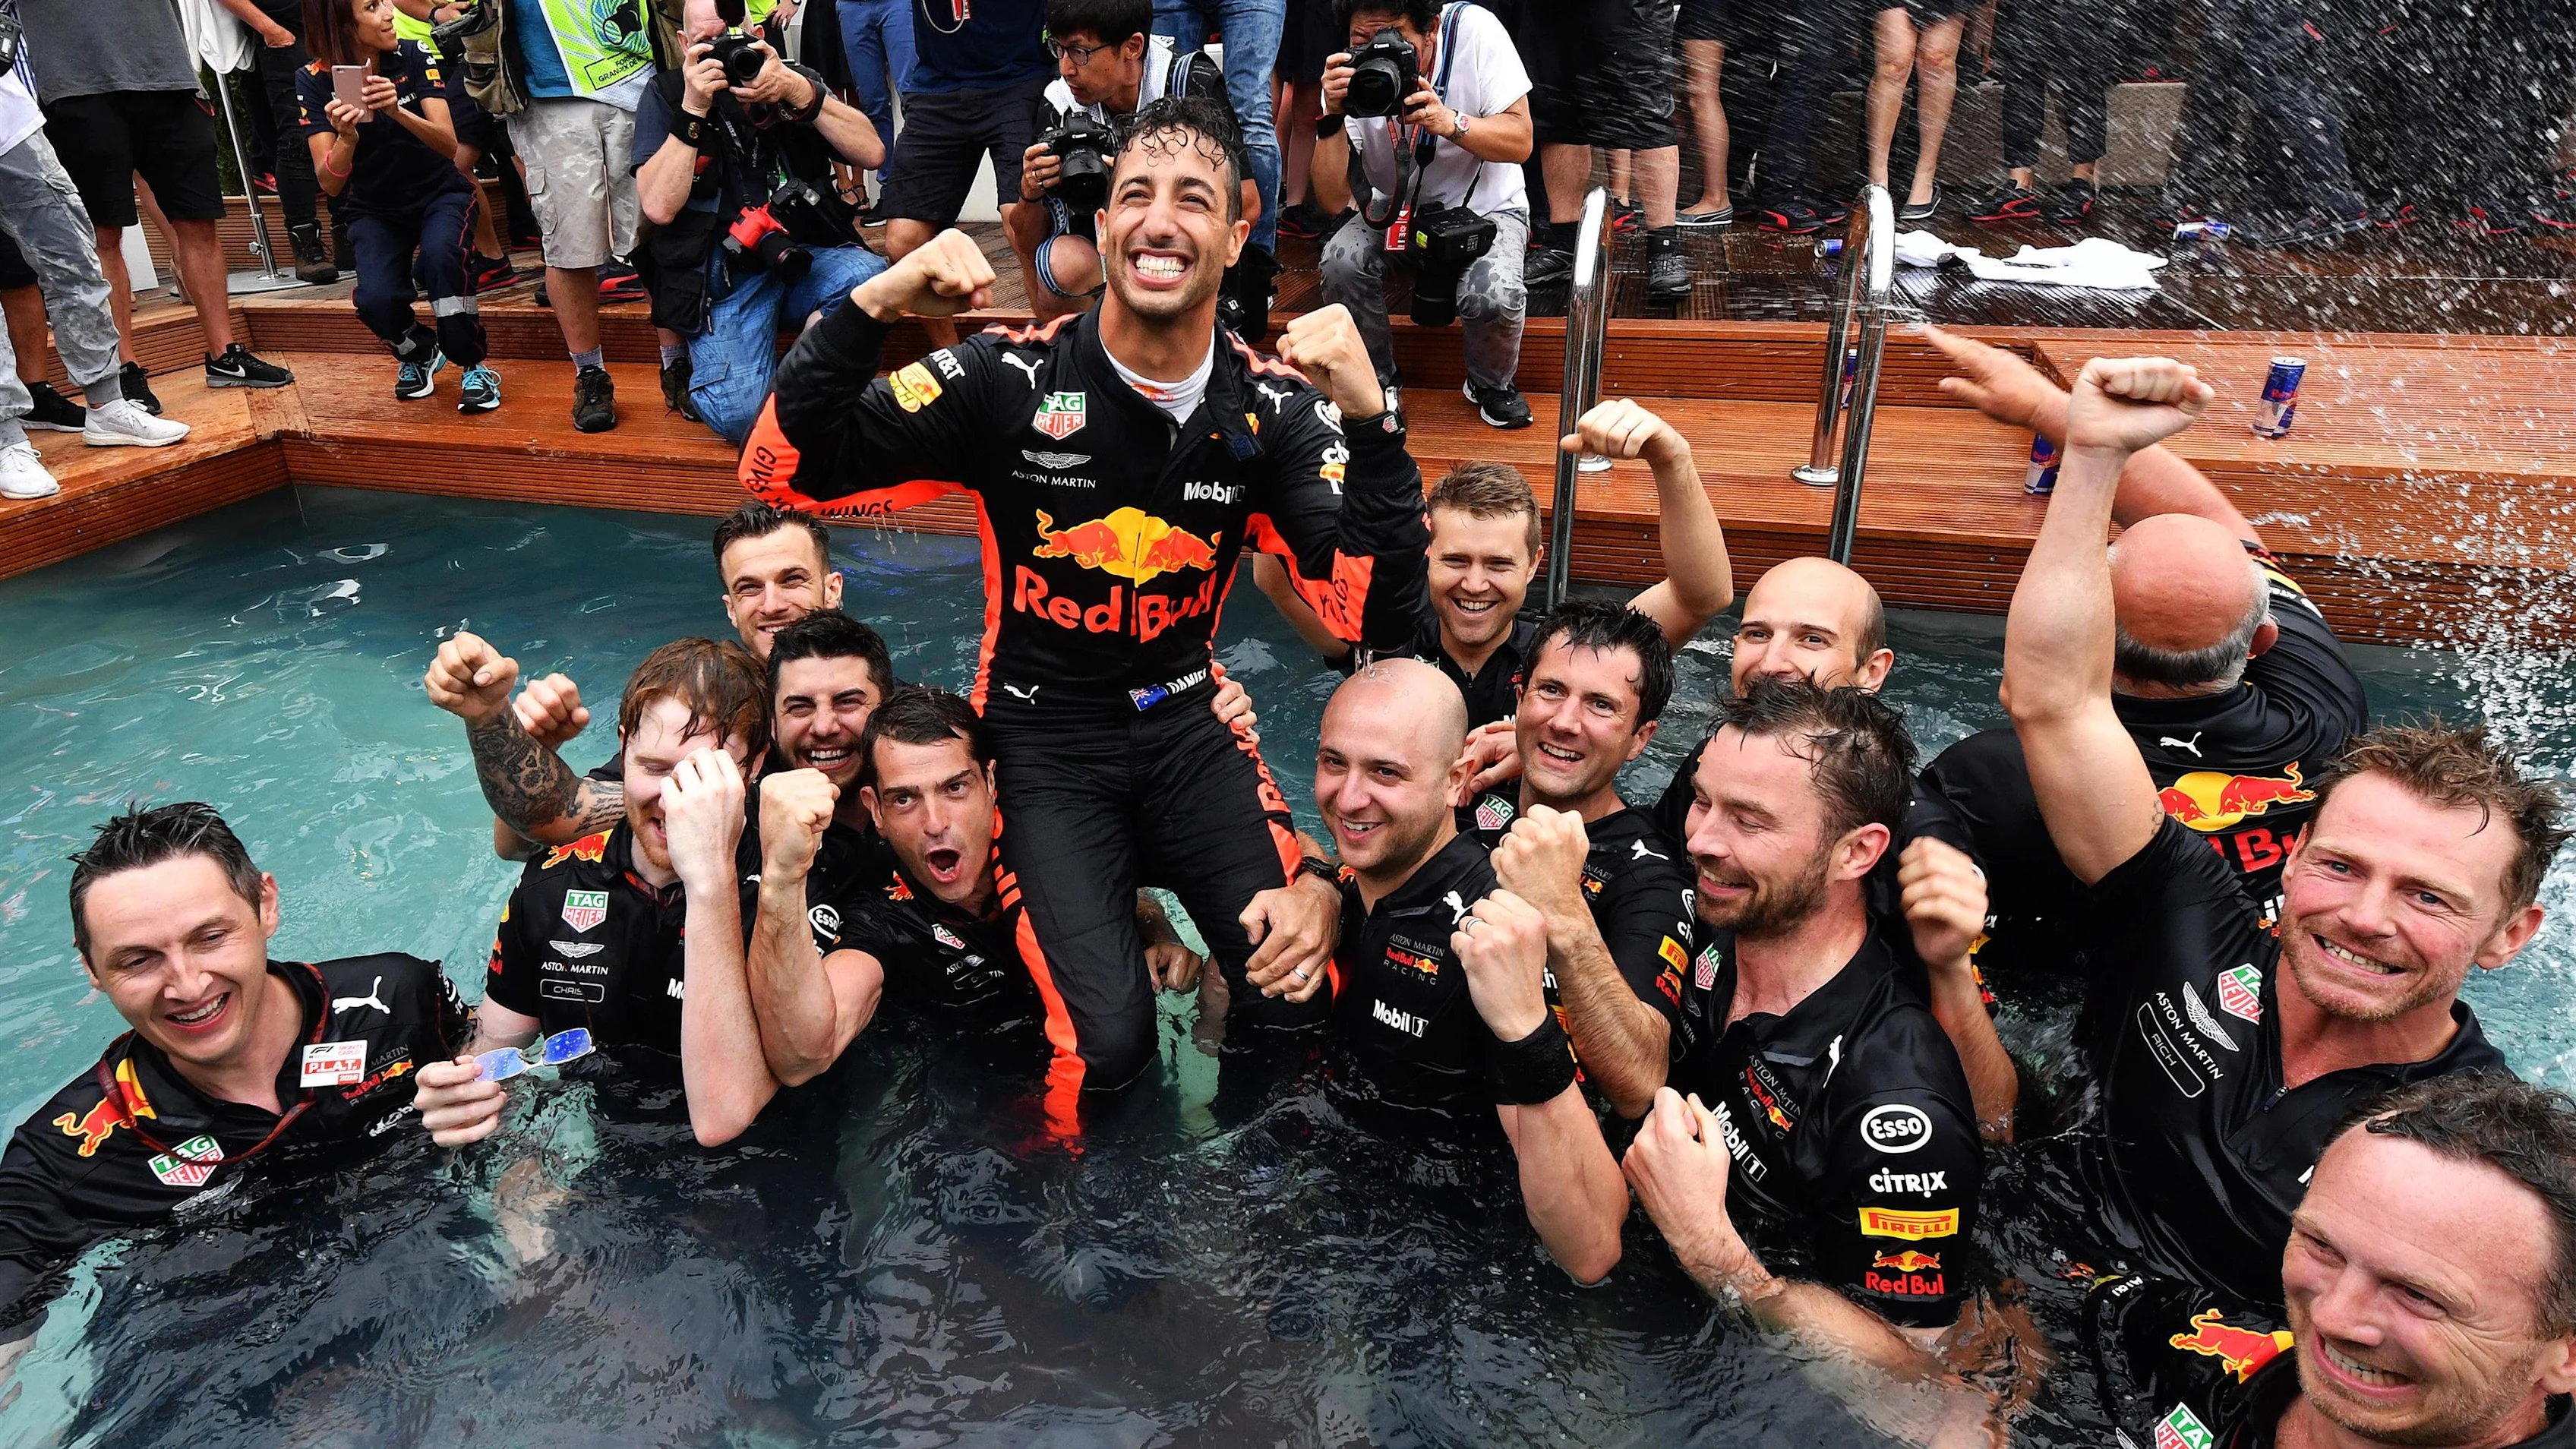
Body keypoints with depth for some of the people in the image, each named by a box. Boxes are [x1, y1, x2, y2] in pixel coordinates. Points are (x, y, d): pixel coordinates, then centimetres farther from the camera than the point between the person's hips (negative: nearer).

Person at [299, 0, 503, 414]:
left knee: (439, 253, -35)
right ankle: (419, 353, 9)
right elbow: (330, 184, -17)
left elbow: (450, 145, -22)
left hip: (440, 193, 0)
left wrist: (398, 111, -40)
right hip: (372, 209, 1)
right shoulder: (315, 81, -12)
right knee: (375, 299, -25)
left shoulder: (414, 58, -12)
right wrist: (345, 139, -37)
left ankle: (474, 366, -16)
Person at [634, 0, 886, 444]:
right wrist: (694, 109, -17)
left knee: (870, 277, -33)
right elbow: (659, 207, -12)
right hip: (723, 273, -2)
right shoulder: (666, 94, 1)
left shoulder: (794, 79, 7)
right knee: (741, 414, -24)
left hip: (806, 256, 3)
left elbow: (872, 152, -7)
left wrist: (798, 92, -18)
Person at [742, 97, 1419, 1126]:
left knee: (1300, 996, -15)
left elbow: (1373, 616, -12)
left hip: (1186, 723, 3)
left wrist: (1370, 420, -25)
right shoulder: (1010, 379, -10)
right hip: (1044, 739, -2)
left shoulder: (1271, 410, -4)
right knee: (1107, 1044, -21)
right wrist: (872, 304, -25)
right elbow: (781, 474, -12)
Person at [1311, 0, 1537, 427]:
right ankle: (1377, 385, -2)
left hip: (1485, 208, -2)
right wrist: (1333, 114, -32)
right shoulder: (1351, 75, -14)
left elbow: (1520, 142, -18)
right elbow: (1333, 200, -18)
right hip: (1395, 208, 2)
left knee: (1492, 296, -32)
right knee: (1342, 261, -28)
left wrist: (1450, 123, -35)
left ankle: (1492, 384, 4)